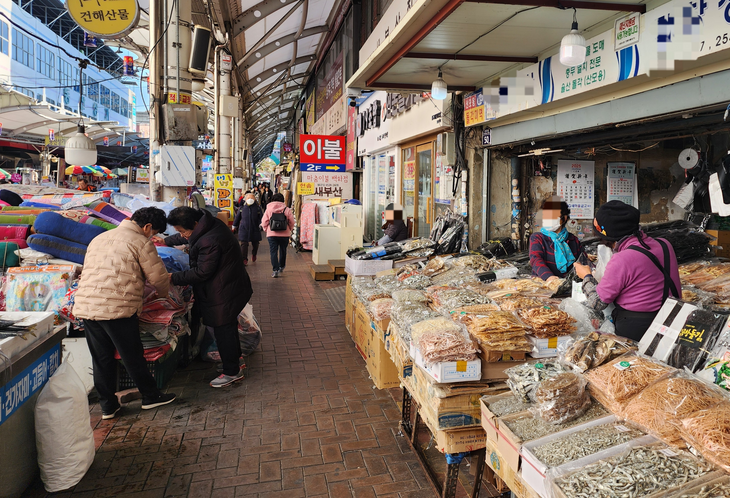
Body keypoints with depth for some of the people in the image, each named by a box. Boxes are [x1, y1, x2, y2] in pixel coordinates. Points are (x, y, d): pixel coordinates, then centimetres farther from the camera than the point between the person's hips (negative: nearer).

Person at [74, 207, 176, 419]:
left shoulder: (99, 238, 20)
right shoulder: (141, 243, -2)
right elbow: (158, 277, 0)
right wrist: (163, 293, 23)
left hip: (85, 307, 7)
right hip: (117, 308, -7)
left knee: (101, 358, 14)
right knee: (133, 356, 8)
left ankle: (108, 405, 24)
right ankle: (150, 396, 23)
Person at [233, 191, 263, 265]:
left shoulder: (258, 207, 0)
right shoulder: (242, 208, 5)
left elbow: (261, 217, 0)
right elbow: (237, 217, 14)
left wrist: (261, 224, -16)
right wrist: (234, 226, 20)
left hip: (255, 229, 0)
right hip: (244, 229, 0)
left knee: (255, 244, 13)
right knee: (243, 244, -7)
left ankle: (254, 255, 42)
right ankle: (244, 259, -1)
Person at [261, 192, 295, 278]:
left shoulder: (268, 209, -1)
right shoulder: (287, 209, -2)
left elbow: (264, 222, -1)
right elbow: (292, 222, 0)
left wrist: (266, 229, 17)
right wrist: (289, 230, 17)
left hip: (272, 234, -1)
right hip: (285, 234, 1)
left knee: (273, 252, 3)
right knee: (283, 251, 19)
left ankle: (275, 270, -5)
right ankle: (281, 267, 32)